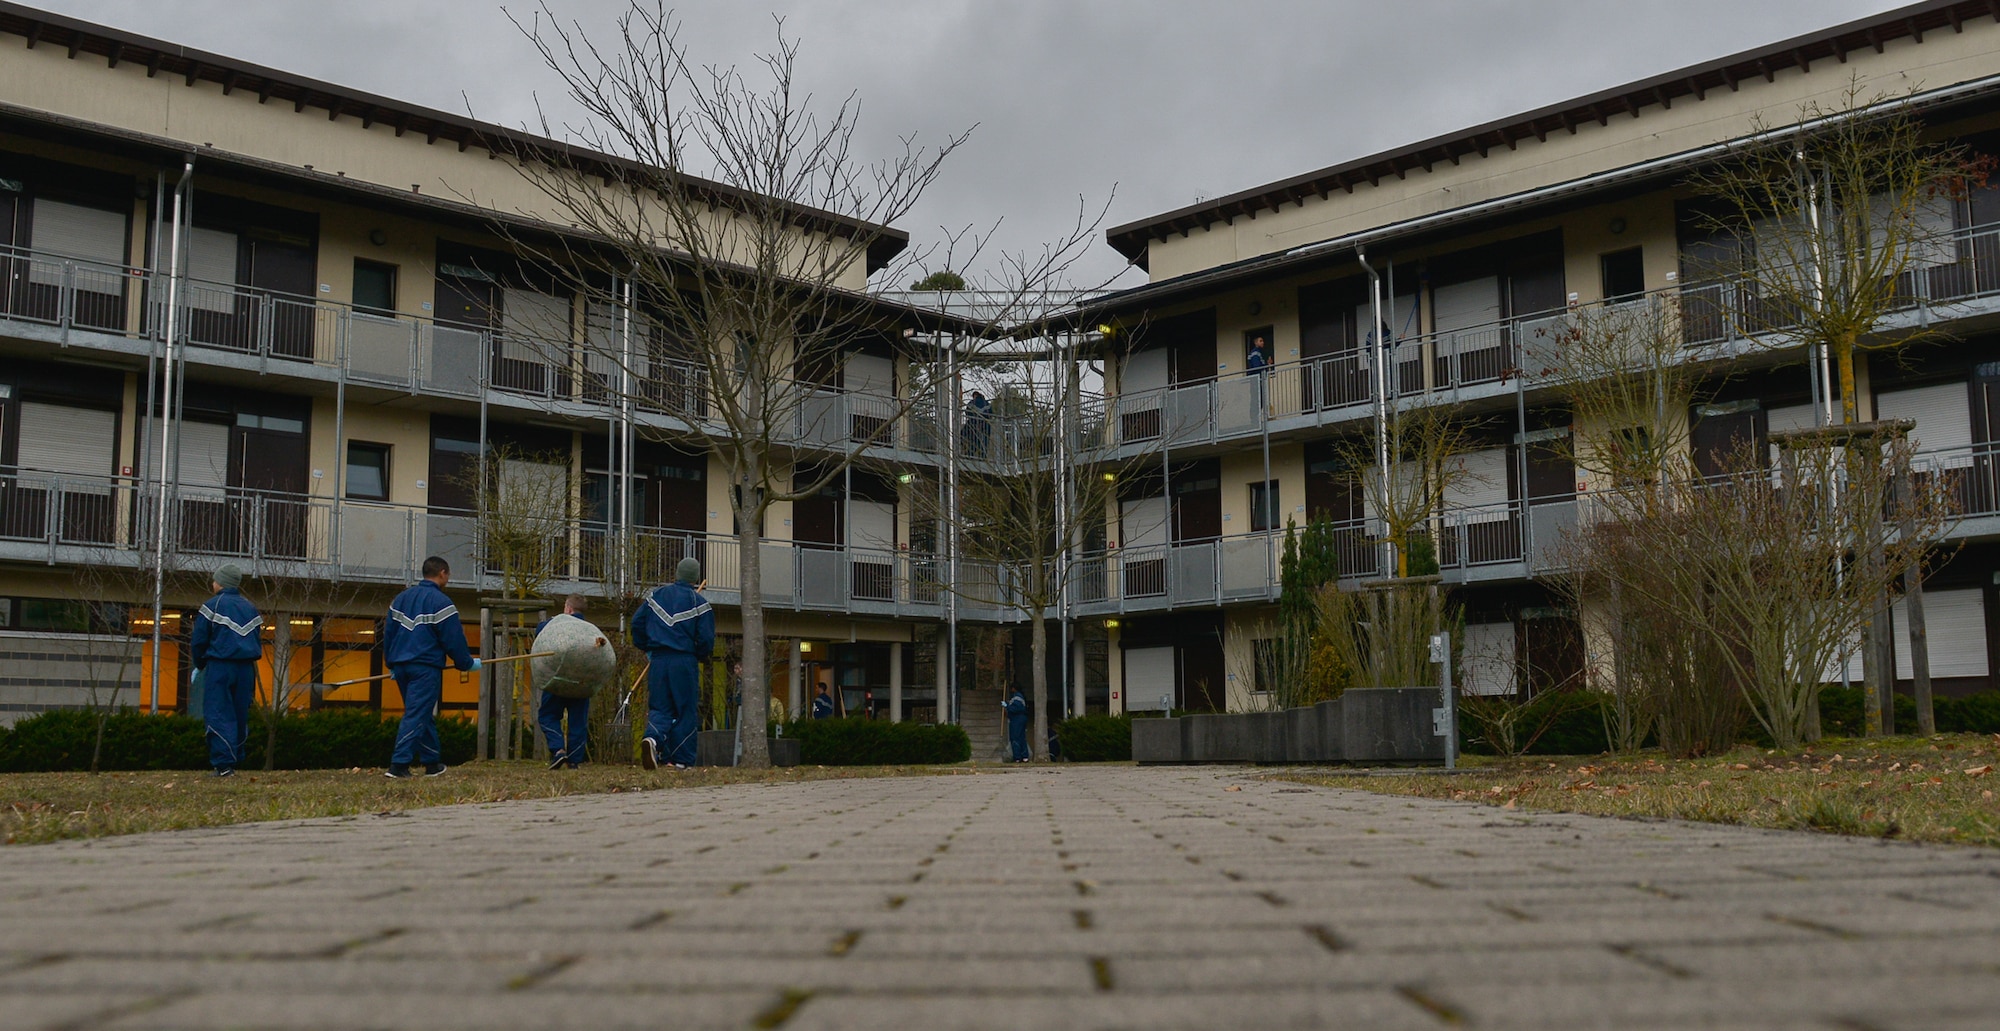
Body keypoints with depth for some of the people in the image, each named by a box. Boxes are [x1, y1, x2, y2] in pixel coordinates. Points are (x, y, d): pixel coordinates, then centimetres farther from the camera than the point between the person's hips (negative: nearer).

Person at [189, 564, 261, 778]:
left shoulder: (212, 606, -2)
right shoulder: (250, 608, 14)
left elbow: (199, 640, -1)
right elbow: (258, 640, 15)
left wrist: (200, 664, 15)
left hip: (219, 666, -5)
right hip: (246, 669, 5)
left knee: (218, 715, -5)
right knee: (240, 715, 12)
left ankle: (223, 764, -15)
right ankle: (235, 759, 15)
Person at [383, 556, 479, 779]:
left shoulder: (401, 598, 14)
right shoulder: (440, 602, -8)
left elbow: (388, 633, 16)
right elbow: (453, 640, -8)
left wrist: (391, 664, 24)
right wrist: (468, 663, 6)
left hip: (401, 666, 8)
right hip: (426, 667, -8)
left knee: (423, 714, 16)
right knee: (417, 715, -7)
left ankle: (432, 763, 22)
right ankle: (398, 765, -14)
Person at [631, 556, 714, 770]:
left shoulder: (656, 595, 11)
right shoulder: (699, 603, 0)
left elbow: (637, 623, 11)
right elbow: (706, 639, -5)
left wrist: (646, 648, 25)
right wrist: (700, 656, 16)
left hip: (658, 659, 3)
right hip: (685, 662, -3)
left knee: (660, 707, 9)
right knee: (686, 711, 5)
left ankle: (654, 737, -22)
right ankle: (682, 760, 3)